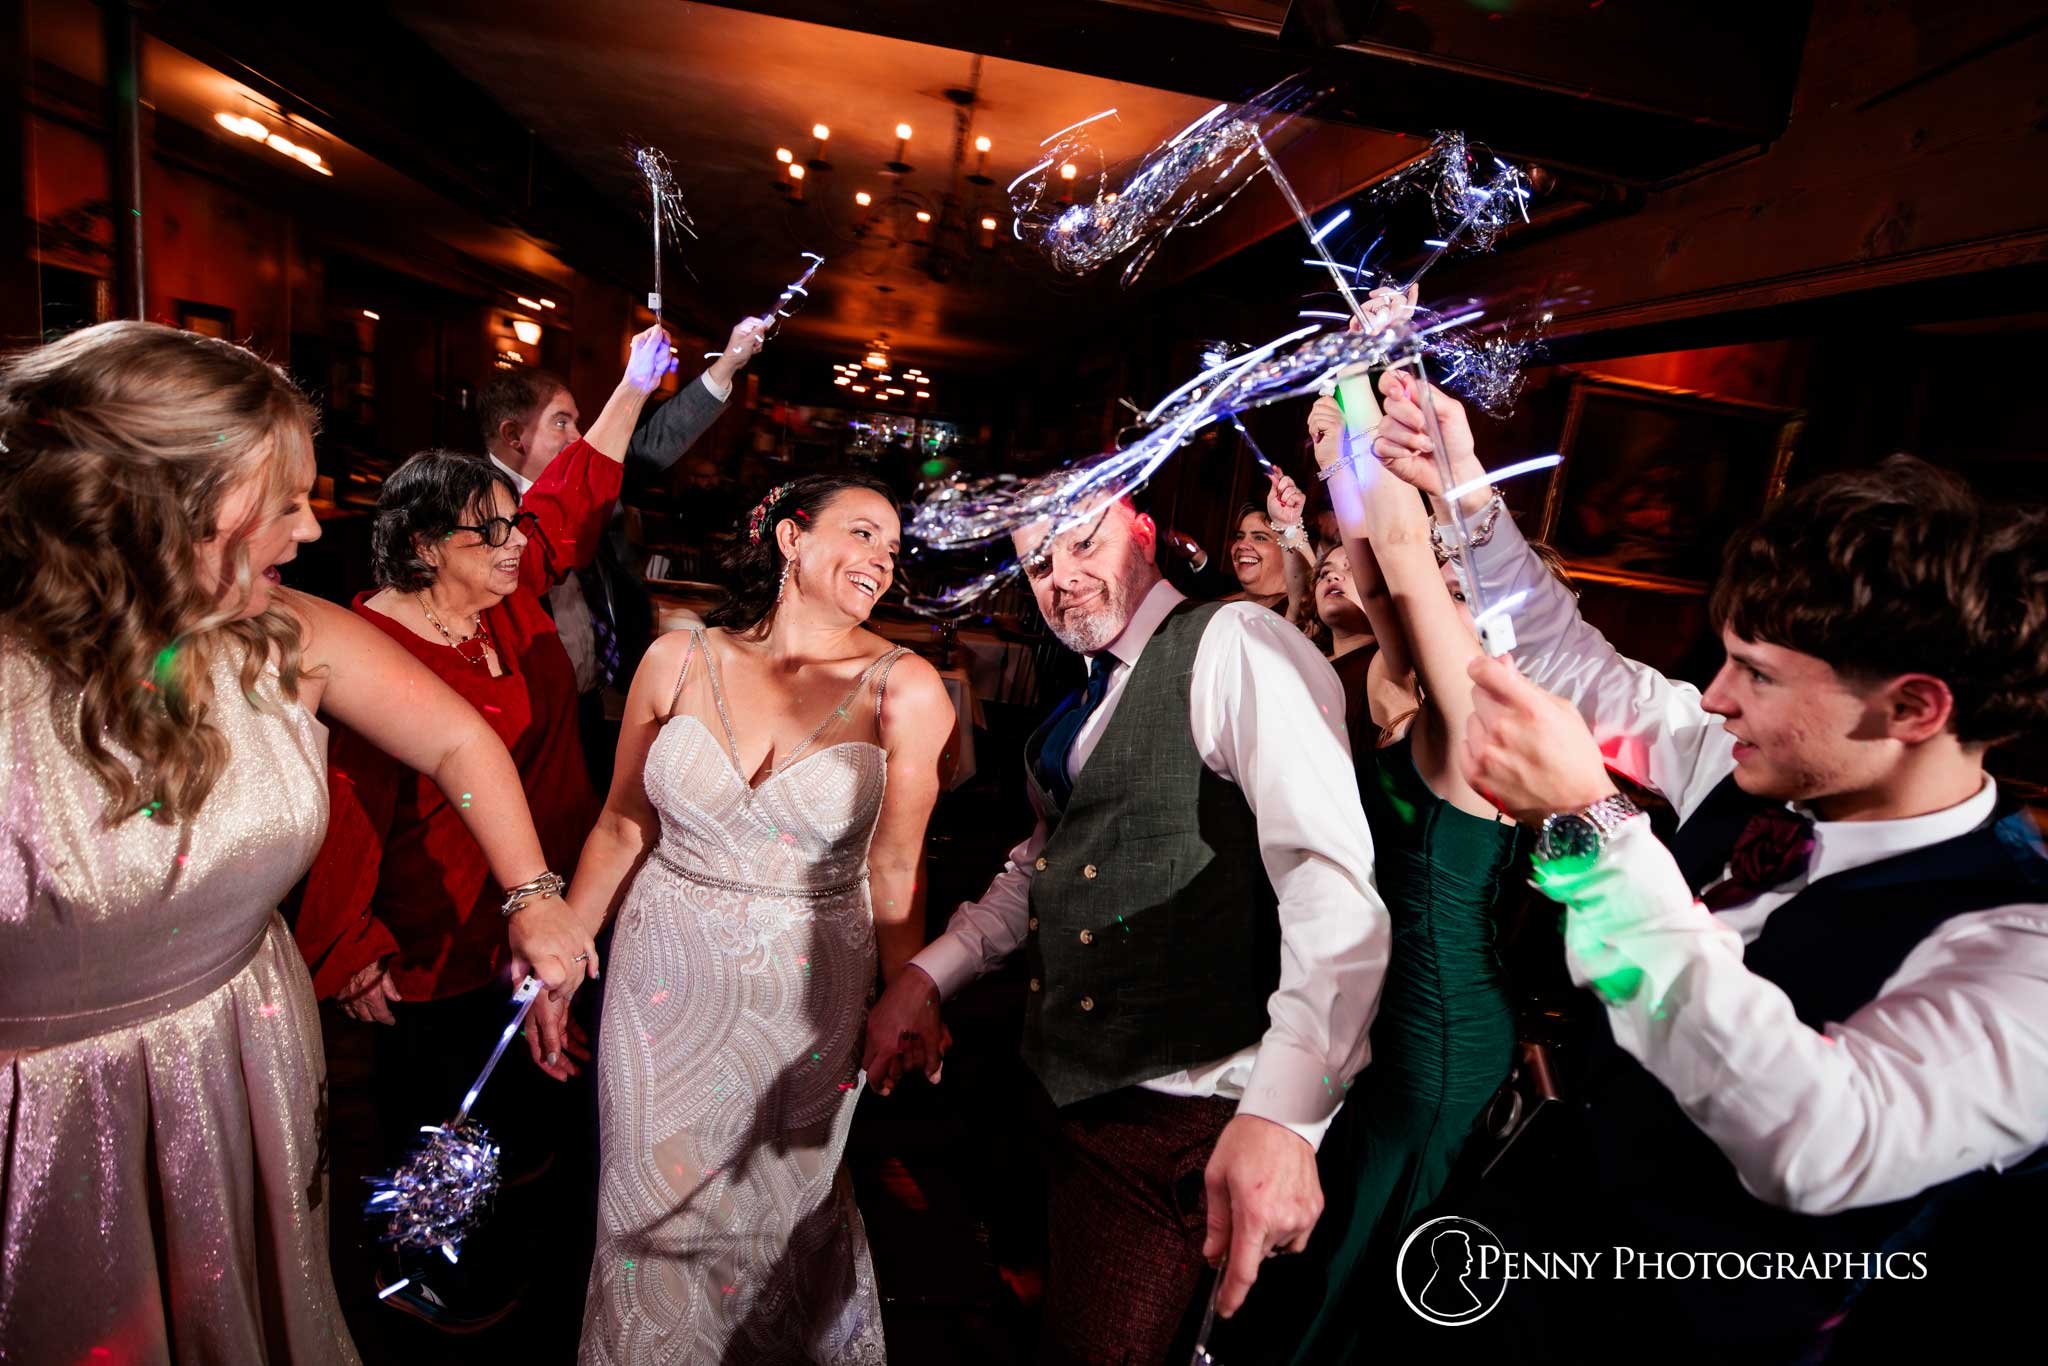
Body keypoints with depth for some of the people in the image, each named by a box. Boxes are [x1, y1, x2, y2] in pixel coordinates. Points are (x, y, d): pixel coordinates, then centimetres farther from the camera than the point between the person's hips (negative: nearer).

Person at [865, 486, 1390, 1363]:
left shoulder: (1233, 645, -16)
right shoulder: (1089, 693, 12)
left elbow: (1330, 878, -27)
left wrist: (1280, 1112, -37)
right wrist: (928, 974, 9)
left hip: (1181, 1112, -8)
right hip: (1078, 1086, 9)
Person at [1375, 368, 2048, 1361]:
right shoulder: (1764, 771, -5)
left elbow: (1820, 1143, -37)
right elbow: (1582, 669, 7)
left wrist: (1586, 823, -41)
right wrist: (1466, 495, 3)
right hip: (1547, 1195, 5)